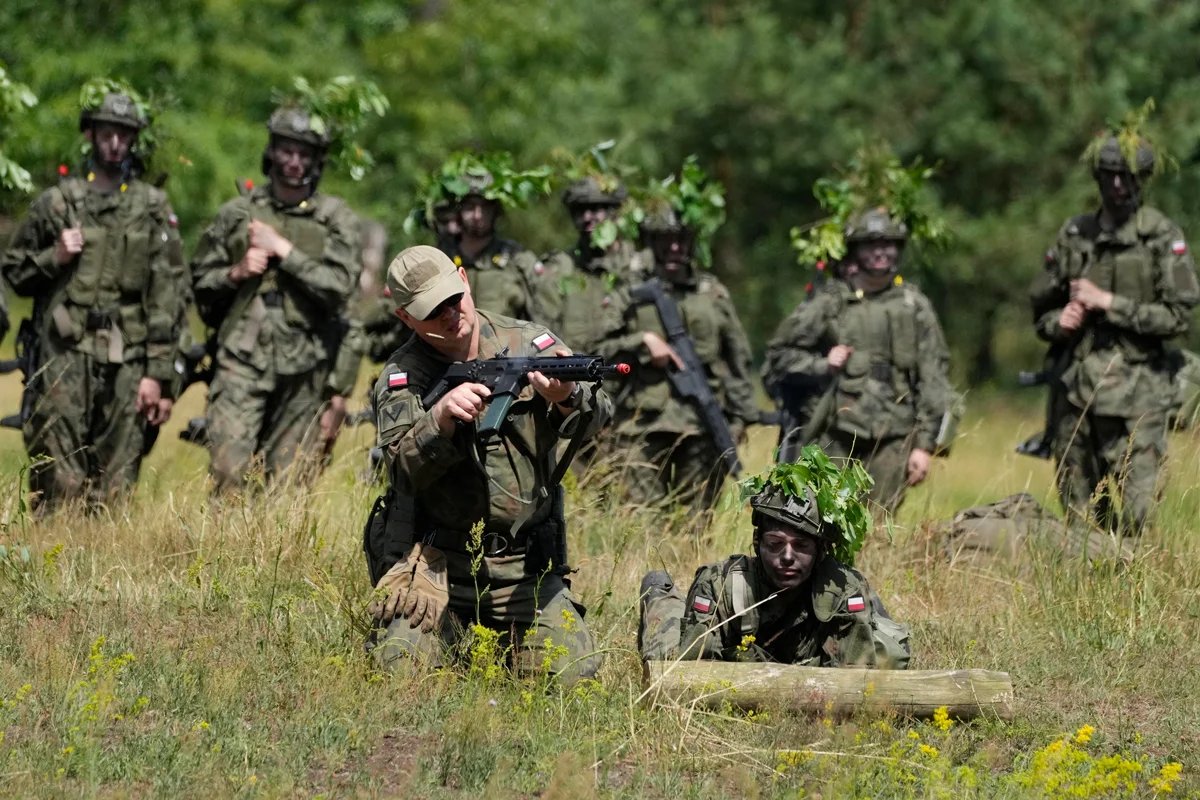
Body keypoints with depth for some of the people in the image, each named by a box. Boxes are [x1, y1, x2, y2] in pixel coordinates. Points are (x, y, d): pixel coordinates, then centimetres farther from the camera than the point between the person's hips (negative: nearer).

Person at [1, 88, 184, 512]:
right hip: (66, 353, -1)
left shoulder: (153, 207, 8)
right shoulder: (56, 202, 8)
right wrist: (54, 258, -5)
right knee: (59, 478, -8)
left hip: (127, 359, 1)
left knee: (116, 482, 0)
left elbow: (165, 293, 4)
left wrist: (158, 372, -3)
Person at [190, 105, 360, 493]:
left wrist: (282, 250, -9)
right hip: (242, 361, 0)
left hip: (302, 370, 0)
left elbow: (339, 286, -7)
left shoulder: (335, 218, 6)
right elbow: (201, 279, 17)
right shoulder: (237, 213, 10)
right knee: (229, 469, -15)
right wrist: (236, 273, -3)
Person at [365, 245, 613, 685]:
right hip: (438, 566, -1)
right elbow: (407, 467, -15)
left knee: (574, 674, -12)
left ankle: (501, 639, 22)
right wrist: (442, 416, -33)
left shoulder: (527, 343, 1)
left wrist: (568, 398, -37)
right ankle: (457, 636, 17)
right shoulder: (401, 379, -1)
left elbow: (596, 414, -13)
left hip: (525, 572, 1)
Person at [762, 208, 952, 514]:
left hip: (891, 440, 0)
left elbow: (933, 380, 7)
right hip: (837, 435, 0)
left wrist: (925, 444, 1)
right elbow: (779, 353, 11)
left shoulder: (915, 307, 9)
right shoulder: (830, 302, 7)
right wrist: (821, 366, -6)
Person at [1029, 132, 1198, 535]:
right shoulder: (1074, 234, 11)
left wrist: (1107, 303, -10)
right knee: (1078, 519, 6)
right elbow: (1040, 306, 20)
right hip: (1074, 388, 4)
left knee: (1131, 517, -11)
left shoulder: (1163, 237, -1)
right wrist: (1059, 322, -3)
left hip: (1135, 391, -4)